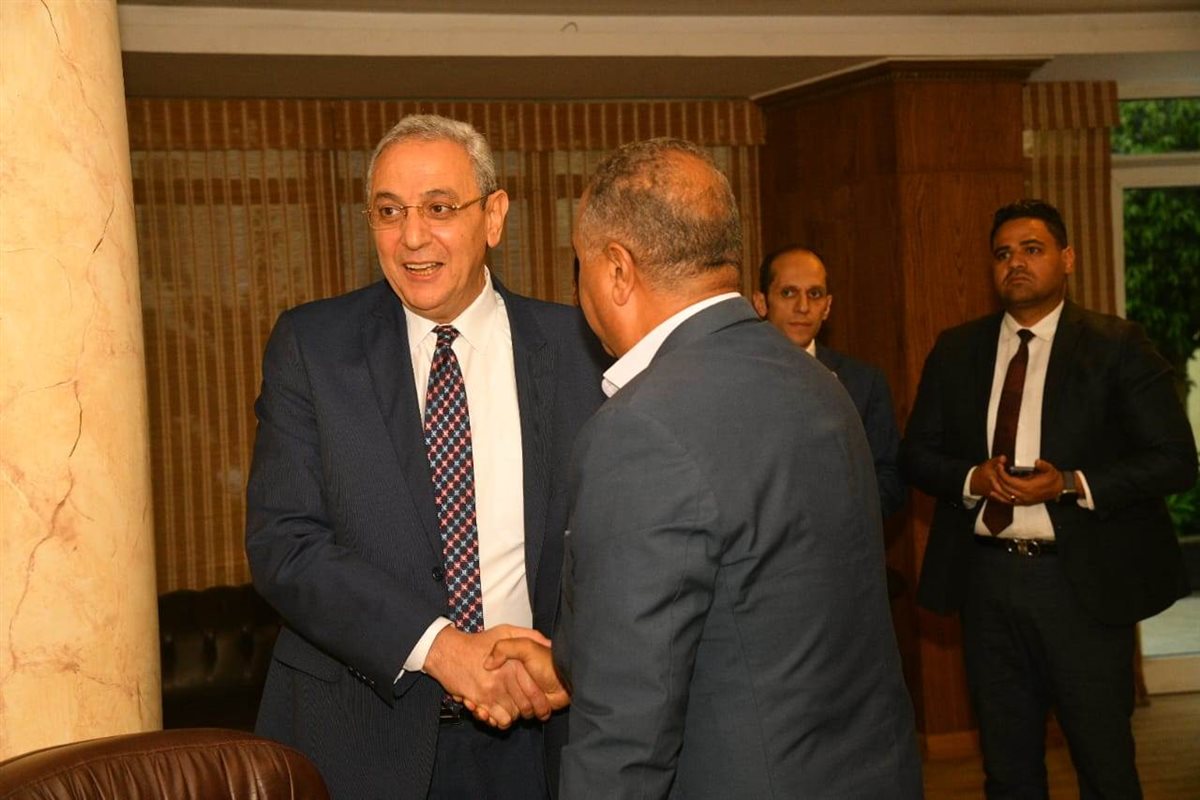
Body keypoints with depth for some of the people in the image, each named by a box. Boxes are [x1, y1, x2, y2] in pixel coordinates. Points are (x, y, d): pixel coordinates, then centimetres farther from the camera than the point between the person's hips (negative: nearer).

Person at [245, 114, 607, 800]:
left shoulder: (573, 345, -1)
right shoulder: (310, 344, -3)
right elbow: (282, 543, -10)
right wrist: (437, 643, -21)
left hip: (530, 732, 1)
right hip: (360, 737, -1)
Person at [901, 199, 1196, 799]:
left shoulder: (1118, 347, -4)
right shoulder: (955, 351, 8)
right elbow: (915, 454, 9)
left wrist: (1071, 485, -19)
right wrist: (972, 478, -11)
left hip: (1084, 582, -3)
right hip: (987, 579, 4)